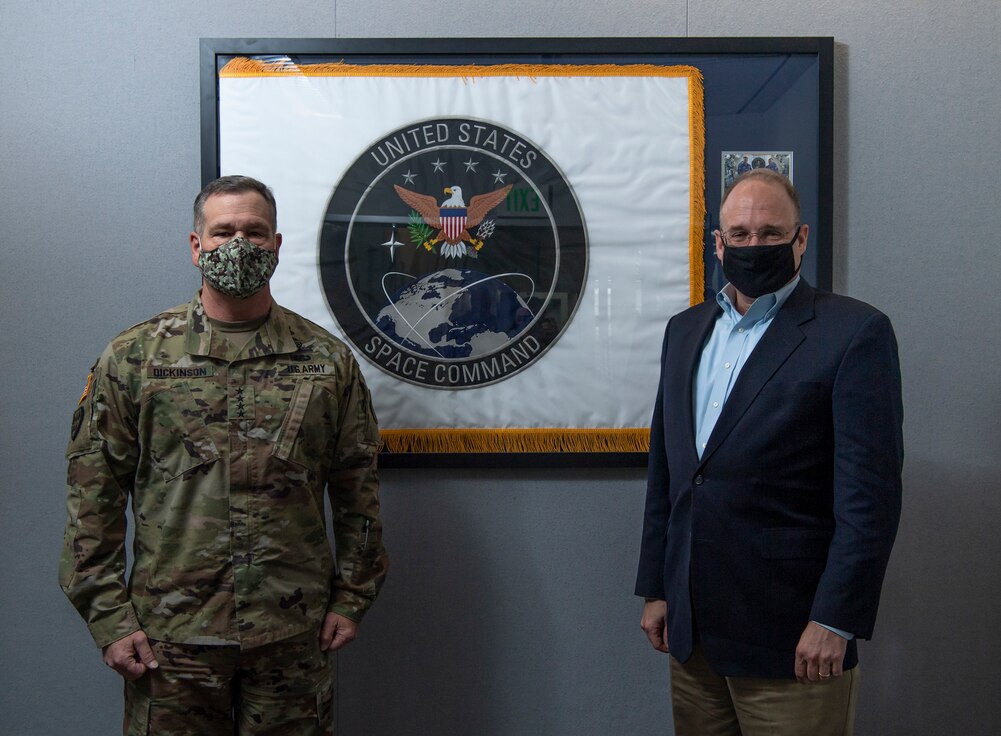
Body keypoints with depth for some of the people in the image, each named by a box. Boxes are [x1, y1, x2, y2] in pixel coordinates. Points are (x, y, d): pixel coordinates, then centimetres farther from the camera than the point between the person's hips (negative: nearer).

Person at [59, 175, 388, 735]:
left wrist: (351, 598, 5)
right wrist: (108, 616, -3)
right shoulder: (133, 357, 1)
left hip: (294, 637, 1)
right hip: (169, 636, 0)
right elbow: (93, 493, 1)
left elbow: (358, 491, 7)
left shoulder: (328, 360, 3)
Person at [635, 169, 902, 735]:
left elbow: (871, 493, -12)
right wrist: (655, 589, 12)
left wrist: (835, 622, -14)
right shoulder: (685, 330, 12)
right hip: (691, 630, 6)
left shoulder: (855, 333, -8)